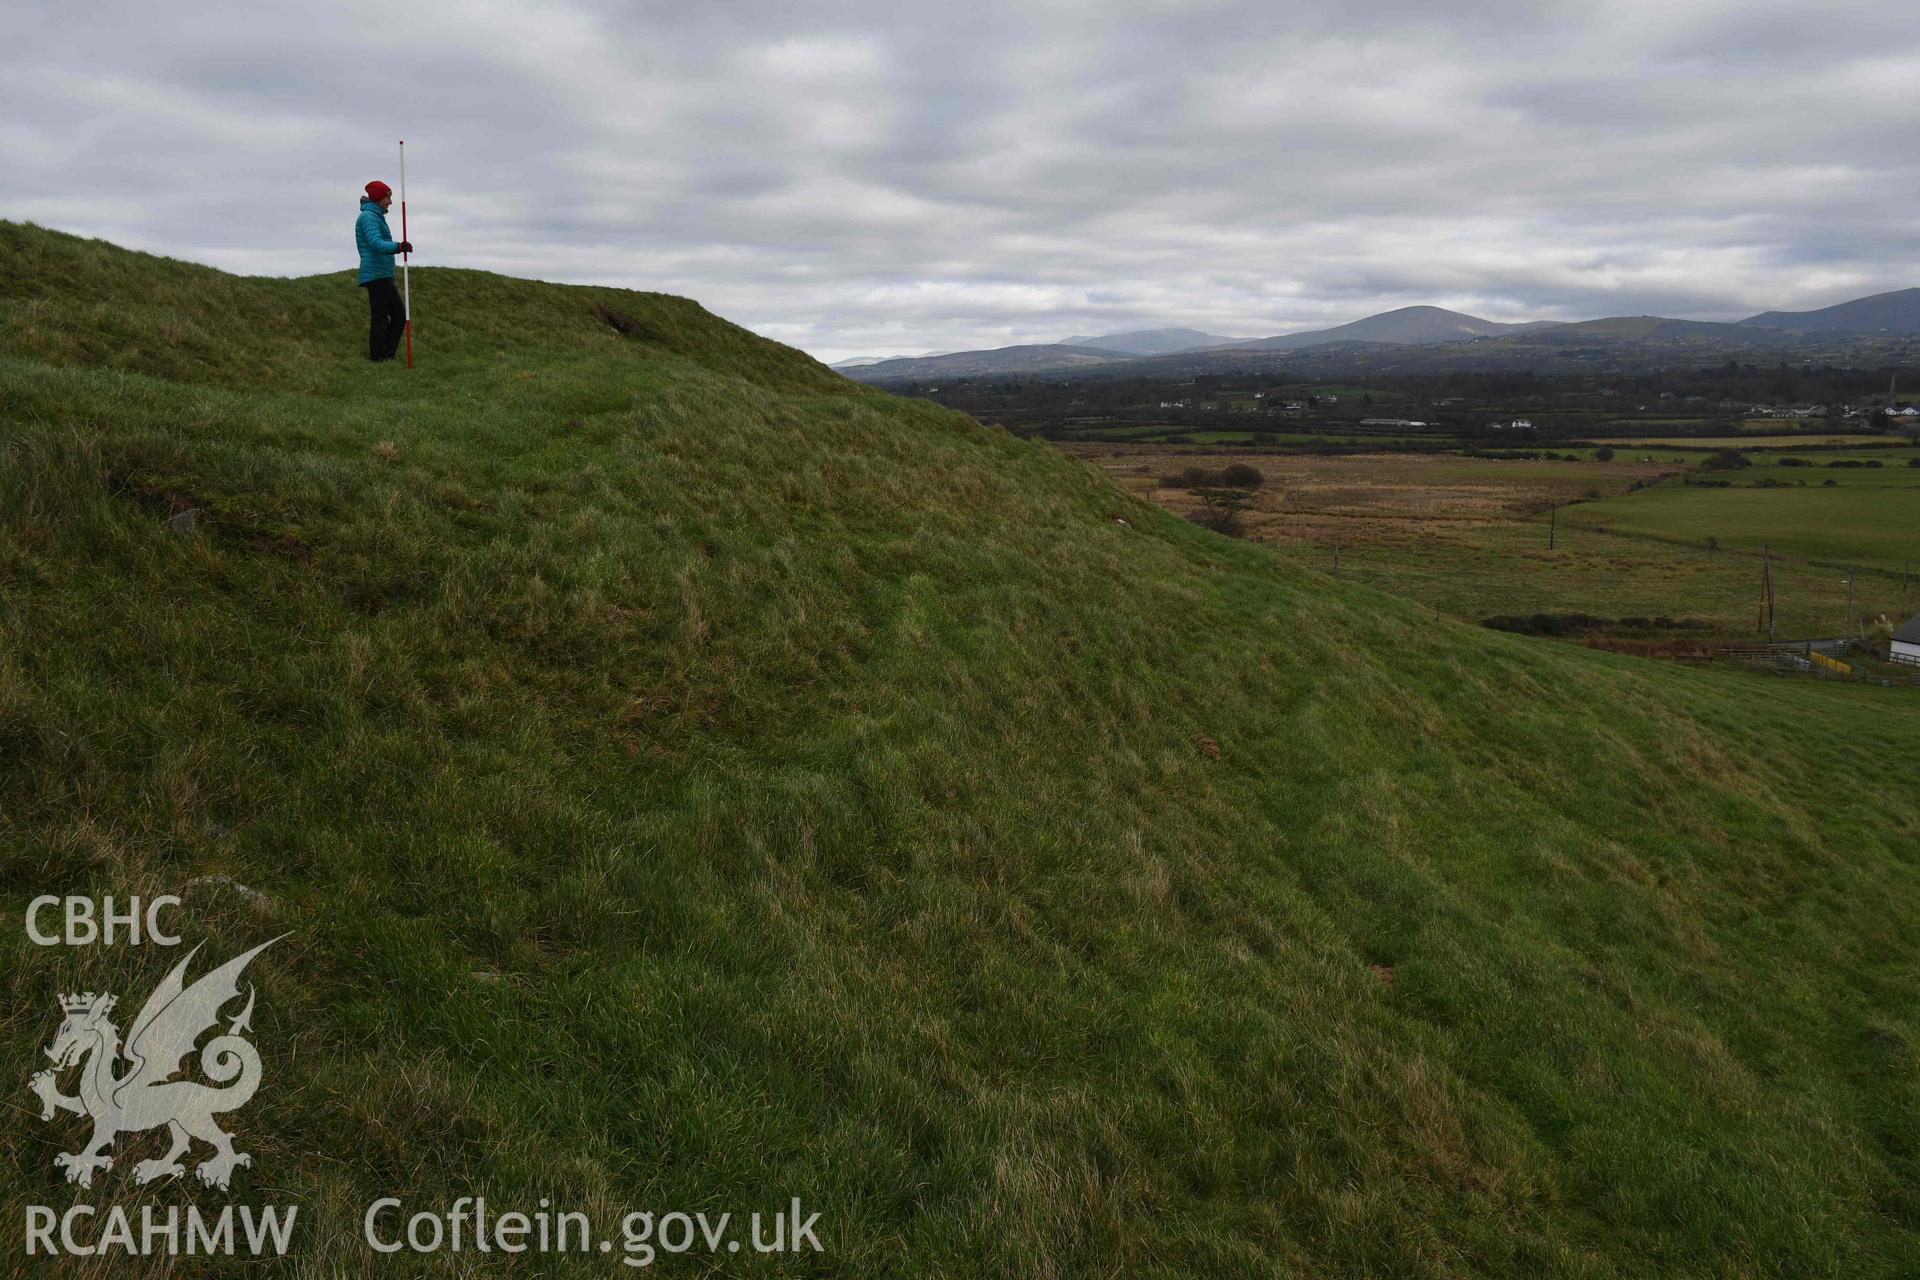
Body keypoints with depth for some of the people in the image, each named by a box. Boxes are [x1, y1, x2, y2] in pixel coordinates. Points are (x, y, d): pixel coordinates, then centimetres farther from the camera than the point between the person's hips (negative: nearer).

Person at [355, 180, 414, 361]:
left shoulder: (375, 216, 21)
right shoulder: (368, 216, -10)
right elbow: (377, 245, -25)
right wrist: (398, 246, -40)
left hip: (383, 276, 10)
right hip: (376, 275, -10)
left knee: (399, 314, 10)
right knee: (380, 318, -8)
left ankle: (387, 355, 13)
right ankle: (378, 358, -6)